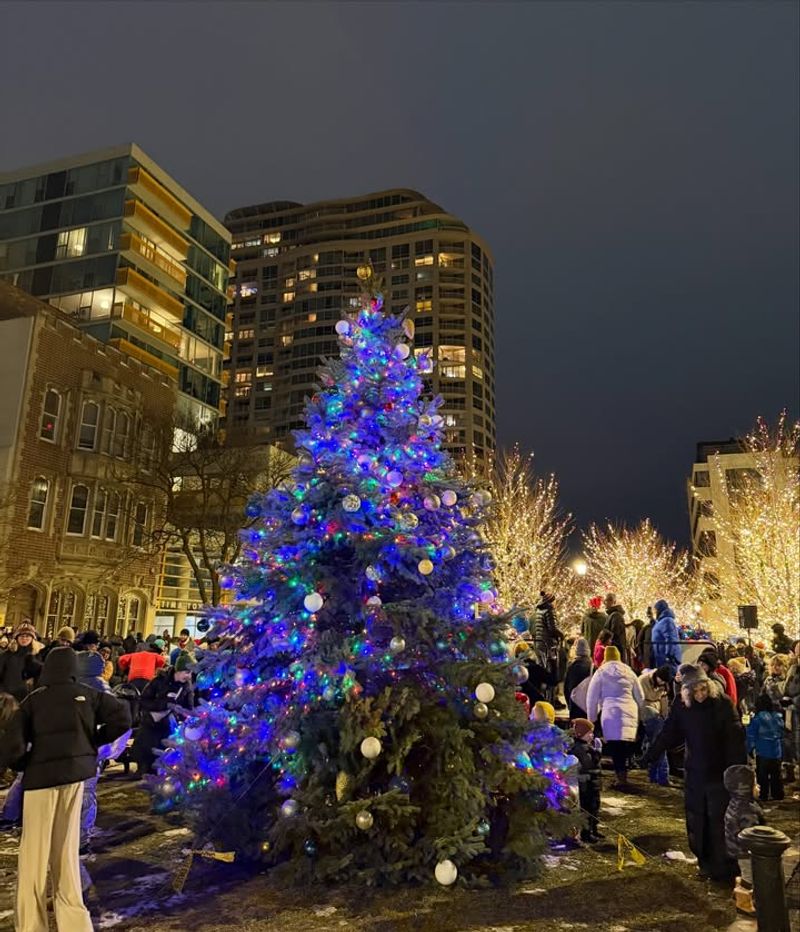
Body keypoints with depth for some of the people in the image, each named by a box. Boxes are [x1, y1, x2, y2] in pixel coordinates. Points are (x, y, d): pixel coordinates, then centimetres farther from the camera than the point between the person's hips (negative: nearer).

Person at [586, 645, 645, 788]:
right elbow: (640, 697, 20)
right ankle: (623, 774, 10)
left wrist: (591, 718, 14)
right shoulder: (629, 672, 16)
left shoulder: (601, 672, 8)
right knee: (626, 745, 10)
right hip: (630, 712, 3)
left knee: (615, 746, -3)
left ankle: (621, 777, -10)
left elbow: (592, 697, 7)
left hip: (611, 713, -3)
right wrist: (639, 713, 29)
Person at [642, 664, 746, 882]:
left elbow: (735, 738, -14)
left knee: (719, 821, 1)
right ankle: (705, 862, 26)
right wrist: (649, 756, -2)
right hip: (694, 772, 4)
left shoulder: (723, 703, -13)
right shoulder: (681, 706, -4)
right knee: (696, 821, 11)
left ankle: (724, 867, 15)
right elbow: (668, 734, 2)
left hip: (720, 772, -3)